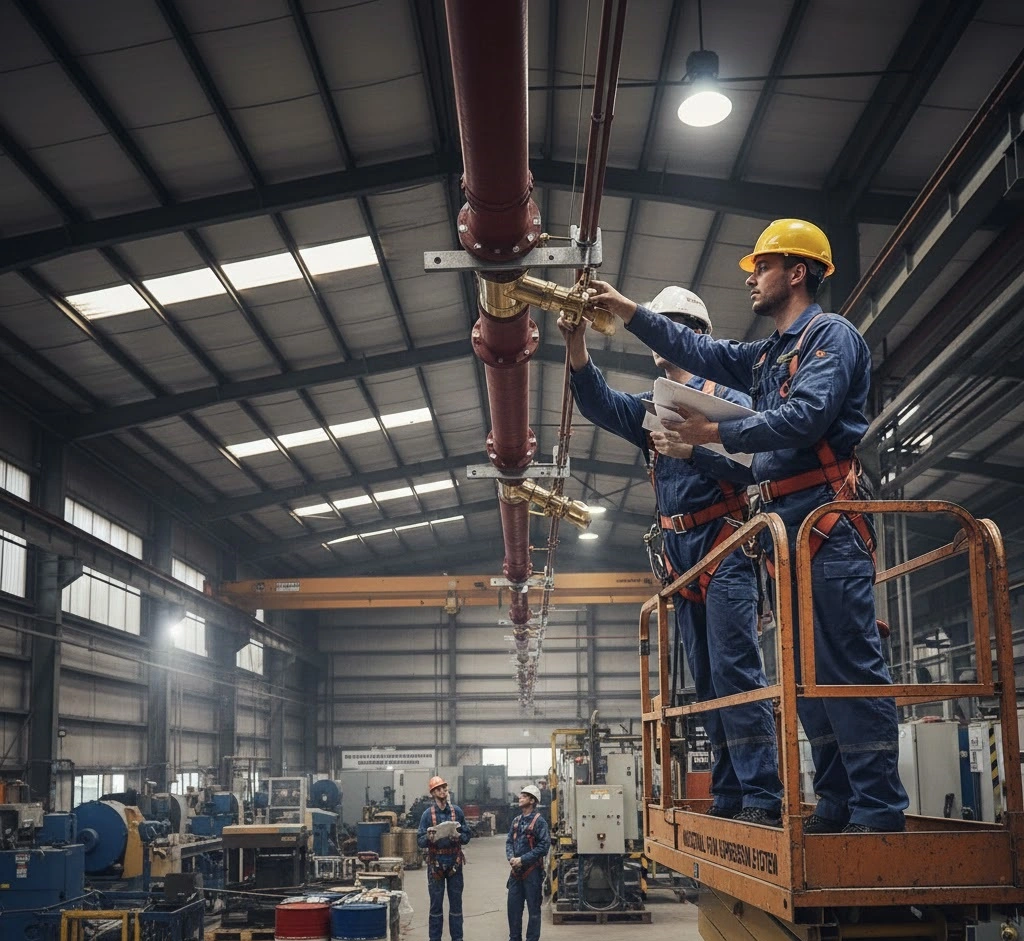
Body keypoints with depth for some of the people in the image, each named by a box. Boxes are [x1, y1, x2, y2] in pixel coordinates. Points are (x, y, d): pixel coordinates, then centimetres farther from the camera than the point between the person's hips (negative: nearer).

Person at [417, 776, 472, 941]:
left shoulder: (457, 811, 3)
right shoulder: (428, 814, -2)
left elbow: (467, 835, 5)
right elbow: (420, 840, -4)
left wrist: (459, 837, -16)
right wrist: (428, 838, -25)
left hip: (455, 863, 1)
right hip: (436, 863, -1)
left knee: (456, 903, 7)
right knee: (436, 904, 5)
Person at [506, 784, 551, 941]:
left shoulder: (539, 821, -9)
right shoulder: (516, 821, 12)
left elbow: (544, 846, -16)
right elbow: (509, 841, 13)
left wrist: (522, 859, -18)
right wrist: (511, 858, -8)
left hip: (532, 871, -6)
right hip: (516, 871, 6)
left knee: (533, 908, 2)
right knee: (513, 906, 11)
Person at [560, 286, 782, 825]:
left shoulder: (726, 397, 2)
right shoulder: (652, 409, 19)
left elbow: (749, 464, -10)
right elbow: (600, 404, 0)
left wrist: (692, 447, -19)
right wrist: (577, 347, -15)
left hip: (724, 546, -7)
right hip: (681, 555, 7)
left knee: (734, 668, -16)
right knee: (706, 679, 6)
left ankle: (762, 797, -18)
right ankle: (729, 796, 10)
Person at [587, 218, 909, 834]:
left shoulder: (832, 335, -3)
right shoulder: (765, 357, 25)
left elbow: (807, 418, -17)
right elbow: (698, 352, 27)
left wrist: (717, 433, -13)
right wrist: (629, 311, 24)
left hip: (827, 516, -9)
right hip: (786, 523, 9)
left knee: (851, 662, -13)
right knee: (809, 670, 6)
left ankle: (880, 811, -13)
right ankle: (837, 805, 9)